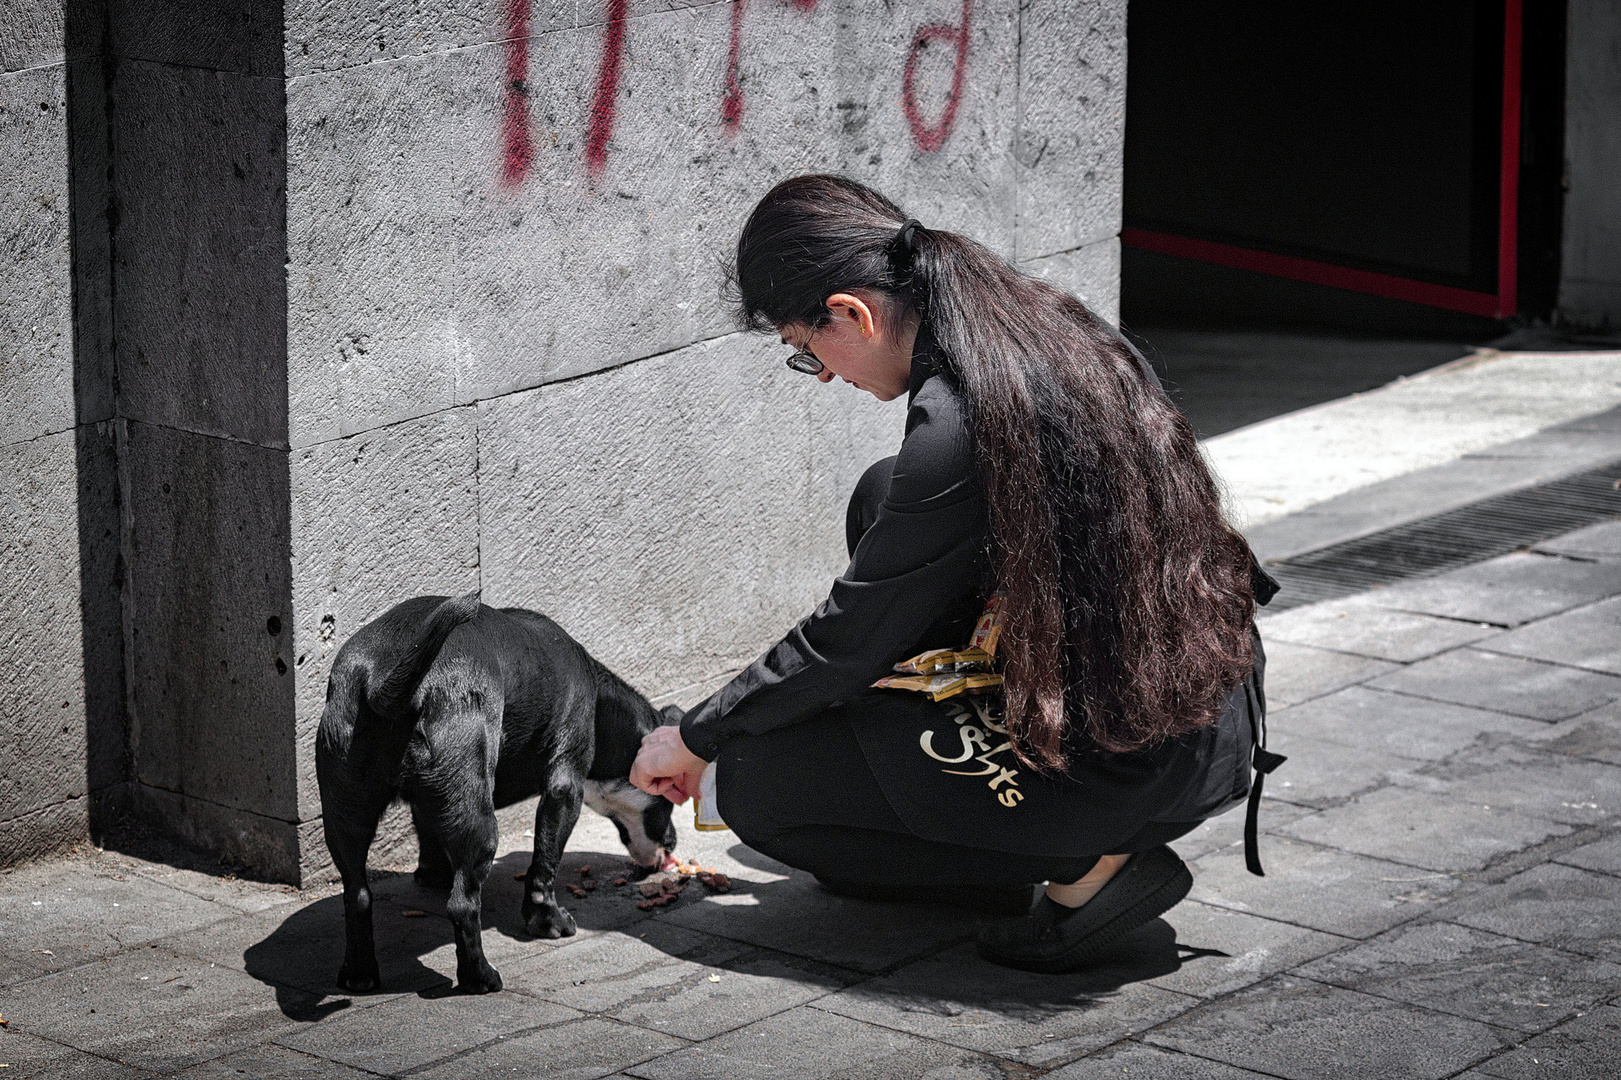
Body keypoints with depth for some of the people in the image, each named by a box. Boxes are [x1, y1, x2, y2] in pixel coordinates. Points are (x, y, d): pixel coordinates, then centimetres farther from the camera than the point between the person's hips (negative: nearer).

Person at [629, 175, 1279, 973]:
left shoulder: (957, 429, -23)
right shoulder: (1046, 325, 4)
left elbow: (844, 646, -11)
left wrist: (695, 740, 5)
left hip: (1130, 772, -9)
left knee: (752, 779, 2)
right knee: (883, 499, 21)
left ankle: (1085, 865, -1)